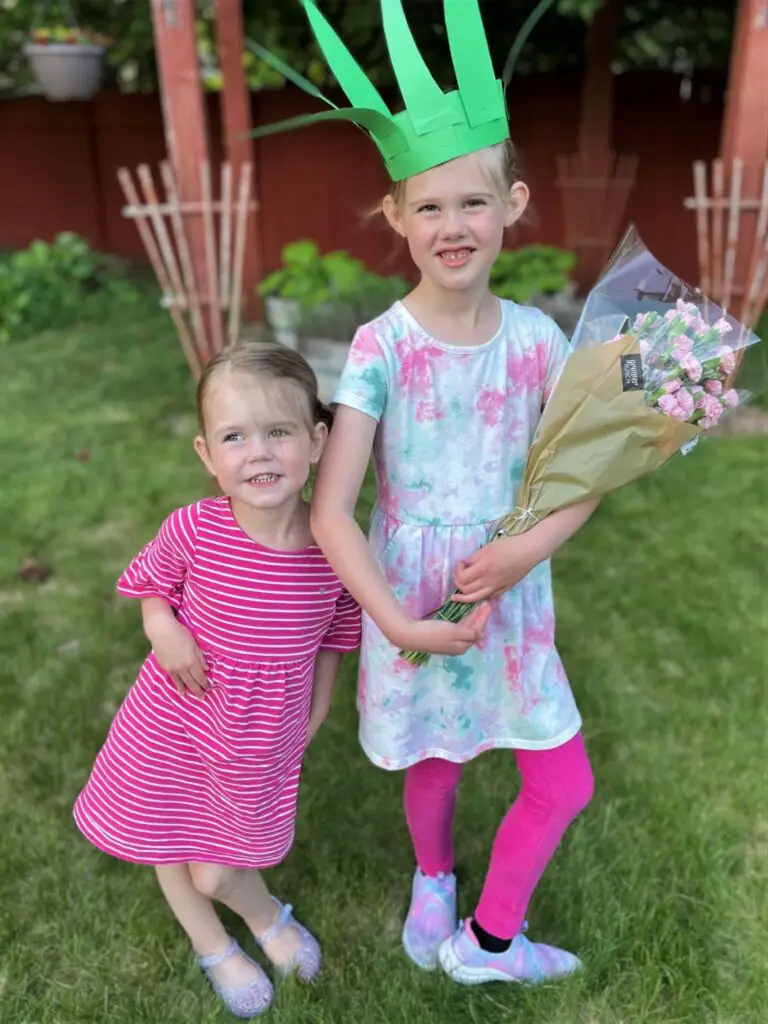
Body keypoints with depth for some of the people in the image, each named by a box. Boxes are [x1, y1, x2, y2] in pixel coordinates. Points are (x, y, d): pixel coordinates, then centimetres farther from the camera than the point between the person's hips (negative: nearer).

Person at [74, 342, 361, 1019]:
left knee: (215, 872, 10)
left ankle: (265, 916, 48)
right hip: (177, 716, 1)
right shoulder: (193, 530, -22)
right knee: (168, 837, 22)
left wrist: (312, 719, 4)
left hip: (264, 735, -1)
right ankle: (214, 948, 54)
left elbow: (335, 636, 0)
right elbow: (150, 585, -1)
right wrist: (164, 630, -20)